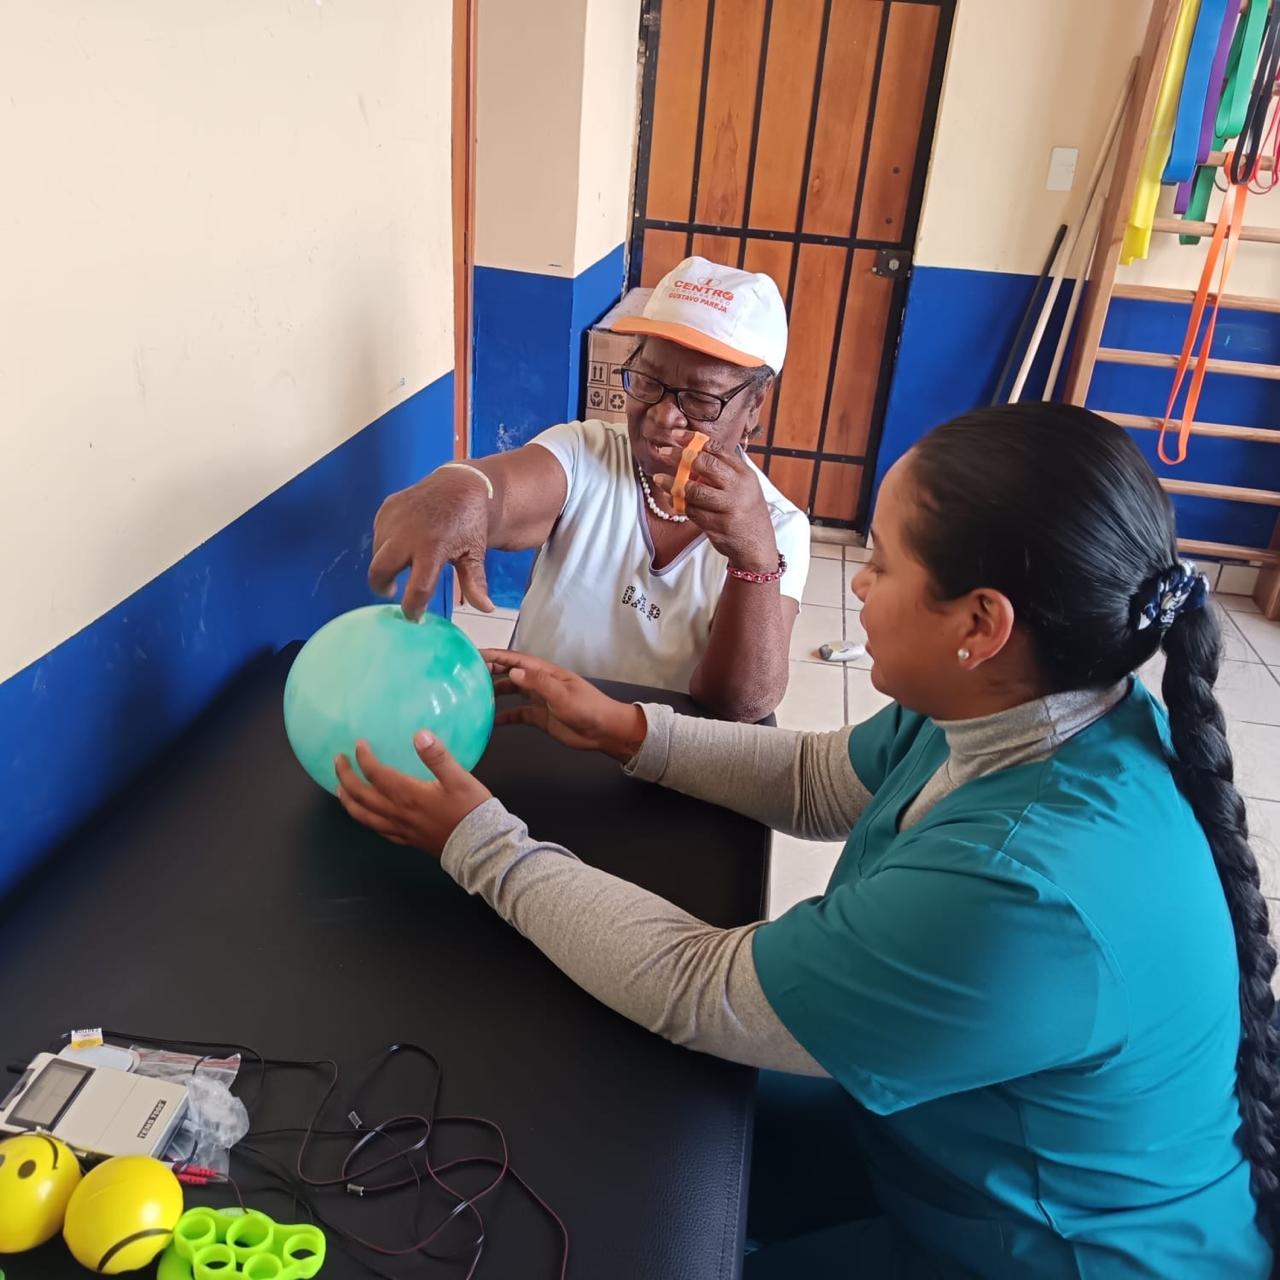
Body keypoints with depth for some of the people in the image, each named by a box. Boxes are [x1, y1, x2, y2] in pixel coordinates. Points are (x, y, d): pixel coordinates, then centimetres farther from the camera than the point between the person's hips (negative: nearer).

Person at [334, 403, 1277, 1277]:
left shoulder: (1024, 892, -41)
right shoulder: (1036, 706, -14)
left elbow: (697, 993, -30)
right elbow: (818, 780, 2)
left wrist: (479, 842, -21)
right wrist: (625, 729, -3)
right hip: (984, 1135, 7)